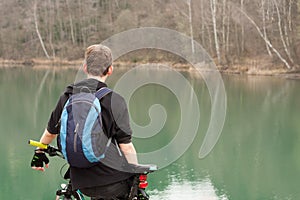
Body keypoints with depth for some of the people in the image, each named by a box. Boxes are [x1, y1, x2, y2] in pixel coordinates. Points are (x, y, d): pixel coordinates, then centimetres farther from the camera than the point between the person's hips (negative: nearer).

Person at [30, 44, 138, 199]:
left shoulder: (67, 97, 2)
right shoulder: (114, 101, -13)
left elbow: (50, 132, 15)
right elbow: (126, 147, -15)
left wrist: (39, 152, 32)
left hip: (81, 185, 5)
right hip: (112, 183, -5)